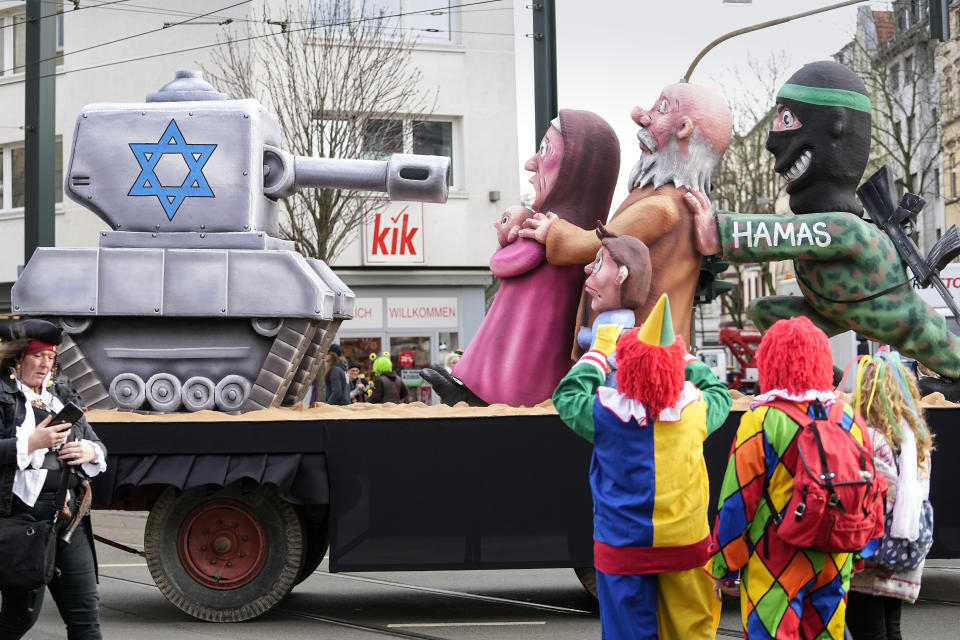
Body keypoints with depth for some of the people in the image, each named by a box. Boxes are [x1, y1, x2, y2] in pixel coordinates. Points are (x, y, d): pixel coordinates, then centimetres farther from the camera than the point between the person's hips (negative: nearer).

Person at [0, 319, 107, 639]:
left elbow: (98, 445, 20)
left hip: (69, 516, 5)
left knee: (85, 611, 0)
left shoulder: (63, 396, 16)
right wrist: (31, 443, -20)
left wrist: (90, 451, -1)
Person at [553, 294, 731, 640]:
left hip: (623, 548, -1)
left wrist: (598, 351, 18)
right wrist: (682, 356, 25)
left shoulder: (606, 414, -11)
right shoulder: (695, 409, -7)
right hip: (685, 545, 1)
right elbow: (720, 393, 17)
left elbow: (566, 396, 10)